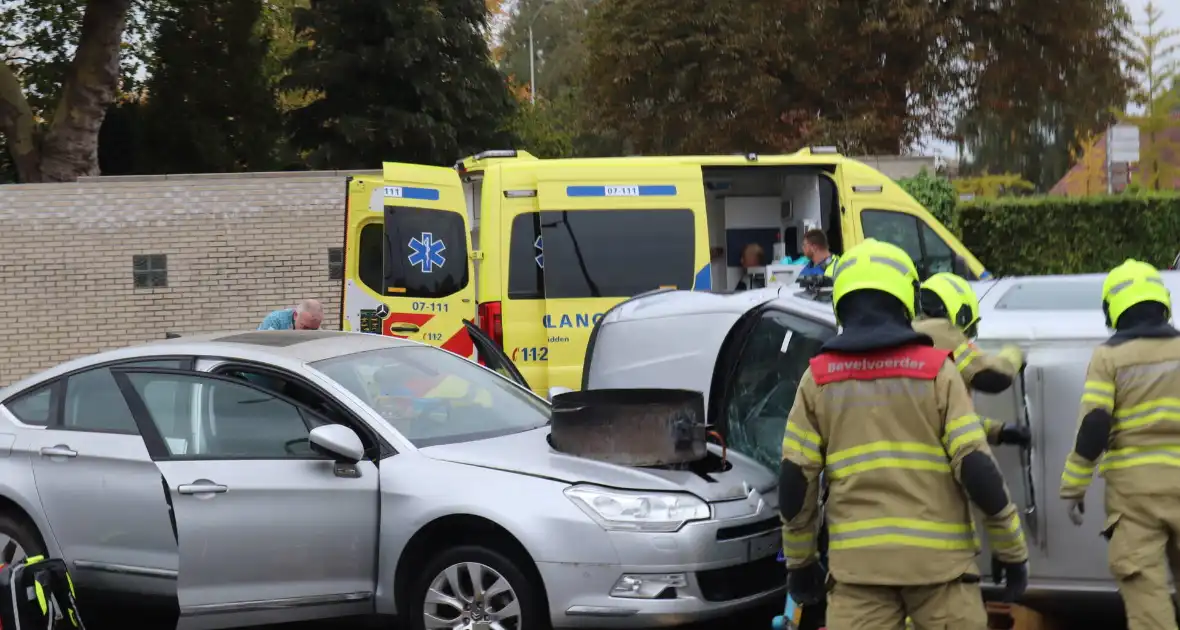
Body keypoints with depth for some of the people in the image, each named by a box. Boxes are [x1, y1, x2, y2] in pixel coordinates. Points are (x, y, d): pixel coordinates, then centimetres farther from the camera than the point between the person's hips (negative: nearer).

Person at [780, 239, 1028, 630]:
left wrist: (800, 561, 16)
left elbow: (795, 483, 3)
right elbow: (977, 469, -6)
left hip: (858, 563, 1)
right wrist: (1012, 551, 4)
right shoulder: (936, 370, -1)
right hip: (937, 557, -1)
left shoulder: (818, 380, 5)